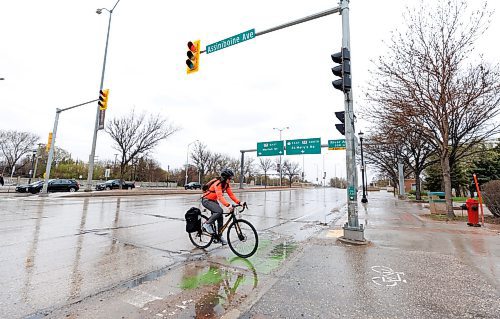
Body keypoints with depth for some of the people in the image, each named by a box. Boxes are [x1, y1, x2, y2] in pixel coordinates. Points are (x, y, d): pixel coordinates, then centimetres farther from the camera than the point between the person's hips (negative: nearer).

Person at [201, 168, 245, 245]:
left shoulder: (226, 184, -3)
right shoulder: (217, 184, -29)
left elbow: (231, 195, -7)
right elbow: (220, 196, -41)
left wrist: (239, 202, -20)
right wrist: (228, 205, -53)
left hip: (213, 200, 8)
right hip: (206, 200, -8)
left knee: (220, 218, 1)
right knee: (219, 211, -29)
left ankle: (219, 236, 15)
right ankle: (207, 224, -10)